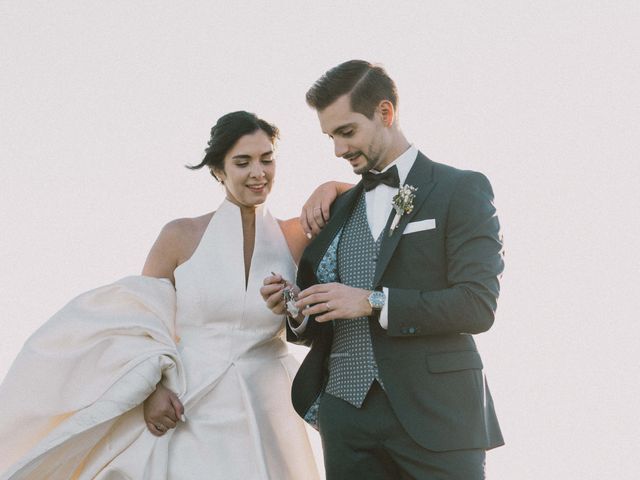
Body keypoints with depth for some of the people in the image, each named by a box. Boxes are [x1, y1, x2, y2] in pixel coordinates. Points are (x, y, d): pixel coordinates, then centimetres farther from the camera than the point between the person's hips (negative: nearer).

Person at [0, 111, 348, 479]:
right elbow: (140, 321, 2)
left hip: (265, 418, 1)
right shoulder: (182, 237, 0)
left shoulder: (295, 238, 2)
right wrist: (152, 389, -11)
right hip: (188, 416, -1)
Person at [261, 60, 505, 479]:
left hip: (433, 413, -5)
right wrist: (297, 311, -1)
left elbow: (478, 306, -11)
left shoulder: (461, 190, 0)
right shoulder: (338, 209, 18)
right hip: (346, 419, 5)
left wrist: (373, 302, -16)